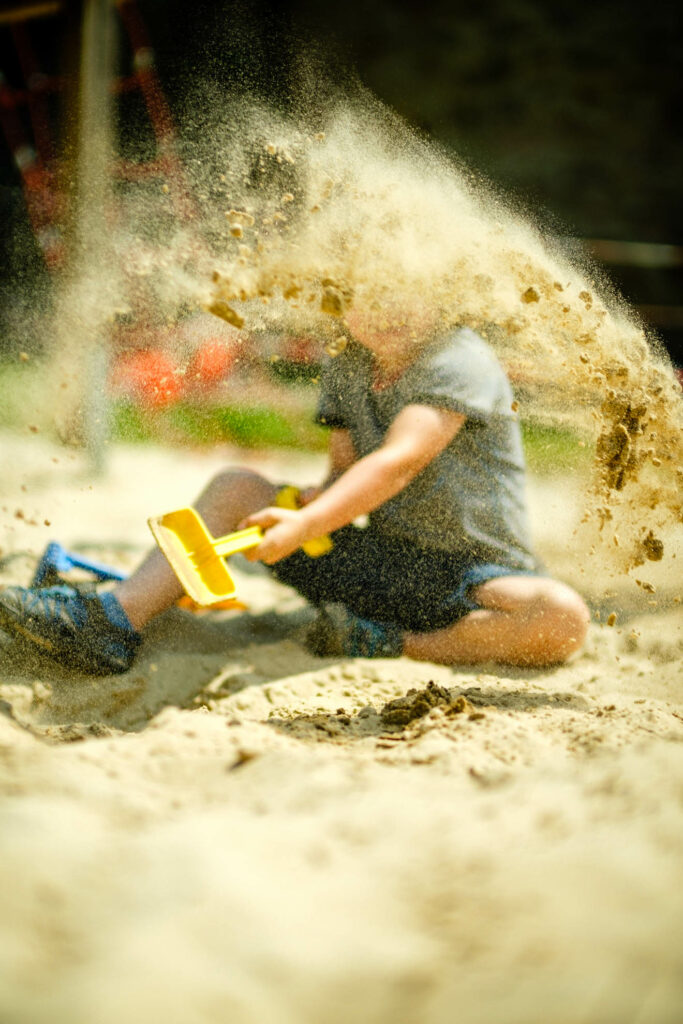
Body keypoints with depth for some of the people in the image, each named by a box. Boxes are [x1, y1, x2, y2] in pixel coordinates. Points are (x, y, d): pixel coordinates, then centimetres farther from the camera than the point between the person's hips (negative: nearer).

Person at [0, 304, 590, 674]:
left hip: (479, 574, -5)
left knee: (564, 616, -38)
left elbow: (397, 464, -29)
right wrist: (302, 507, -13)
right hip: (384, 563, 6)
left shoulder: (460, 361, -17)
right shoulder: (345, 369, 7)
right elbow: (346, 473, 10)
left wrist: (306, 524, -41)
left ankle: (393, 646, -24)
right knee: (236, 489, -2)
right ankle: (113, 621, -16)